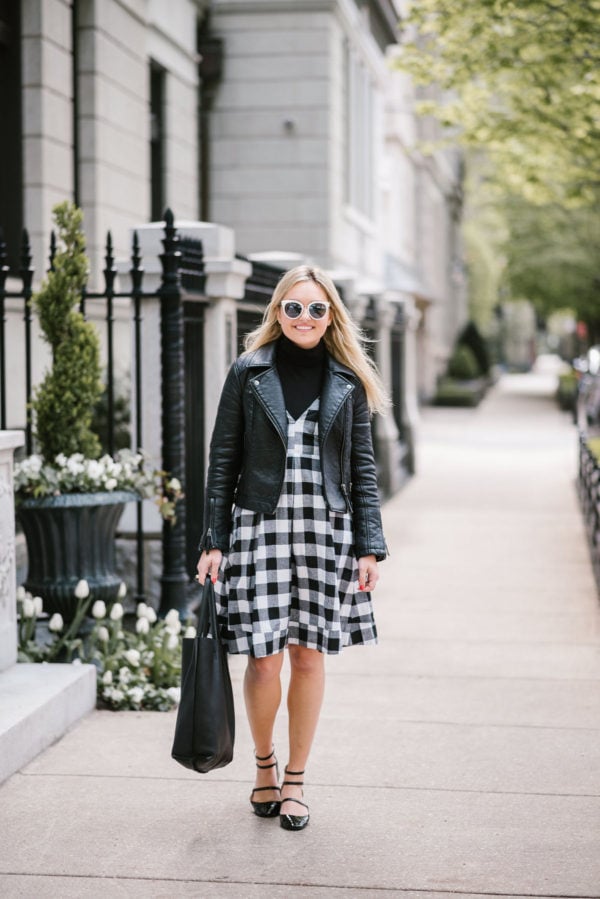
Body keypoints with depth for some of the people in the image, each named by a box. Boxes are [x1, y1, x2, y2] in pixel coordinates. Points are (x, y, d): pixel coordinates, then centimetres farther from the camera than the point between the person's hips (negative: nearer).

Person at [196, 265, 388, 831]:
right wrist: (214, 541, -2)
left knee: (309, 655, 5)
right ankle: (264, 764, 23)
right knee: (265, 658, -3)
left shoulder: (348, 382, 7)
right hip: (259, 525, -1)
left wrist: (369, 546, 1)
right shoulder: (249, 372, 3)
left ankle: (295, 780, 21)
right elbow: (223, 460, 3)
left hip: (326, 529, 1)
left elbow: (363, 467, 7)